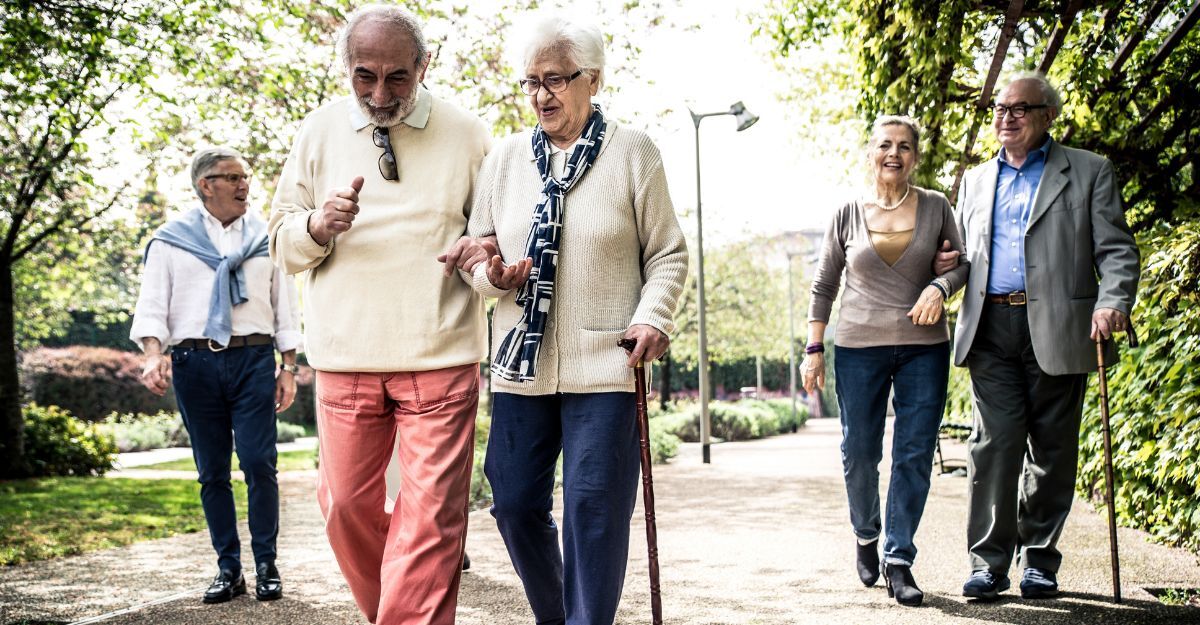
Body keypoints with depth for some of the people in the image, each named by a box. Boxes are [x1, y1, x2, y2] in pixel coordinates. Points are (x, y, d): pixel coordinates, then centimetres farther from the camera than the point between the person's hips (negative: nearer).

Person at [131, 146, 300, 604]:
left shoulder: (266, 237, 12)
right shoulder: (171, 239, 8)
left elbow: (286, 307, 13)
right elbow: (152, 304, 3)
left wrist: (288, 368, 7)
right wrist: (154, 353, -15)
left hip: (253, 359, 0)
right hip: (194, 361, 0)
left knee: (259, 463, -7)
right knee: (212, 471, 5)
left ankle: (266, 566, 3)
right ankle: (228, 569, 13)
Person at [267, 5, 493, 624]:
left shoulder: (465, 133, 3)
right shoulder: (319, 131, 7)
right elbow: (282, 242, 11)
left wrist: (484, 249, -10)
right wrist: (318, 225, -12)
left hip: (440, 359, -2)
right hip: (344, 358, 2)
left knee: (430, 516, -7)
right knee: (346, 505, 9)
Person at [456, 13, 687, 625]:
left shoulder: (633, 153, 0)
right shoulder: (505, 157, 9)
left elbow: (667, 252, 3)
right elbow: (476, 248, 14)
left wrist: (653, 317, -12)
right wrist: (493, 274, -8)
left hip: (604, 364, -4)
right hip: (521, 363, 4)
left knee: (595, 508, -3)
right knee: (515, 501, 8)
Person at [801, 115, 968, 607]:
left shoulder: (936, 207, 3)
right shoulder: (848, 214, 3)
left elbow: (963, 263, 12)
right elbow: (824, 285, 7)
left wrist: (939, 286, -10)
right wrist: (813, 349, 3)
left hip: (924, 347, 0)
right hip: (859, 347, 0)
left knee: (915, 455, -2)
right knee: (859, 453, 5)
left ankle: (899, 561, 7)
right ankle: (865, 537, 31)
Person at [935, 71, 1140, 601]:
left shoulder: (1089, 172, 8)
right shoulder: (975, 180, 20)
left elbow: (1116, 250, 0)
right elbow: (963, 253, 29)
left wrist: (1112, 303, -18)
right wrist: (944, 266, 5)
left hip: (1057, 332, -2)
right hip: (991, 330, 2)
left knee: (1052, 450, 3)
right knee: (994, 444, -5)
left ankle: (1040, 560, 15)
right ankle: (988, 563, 0)